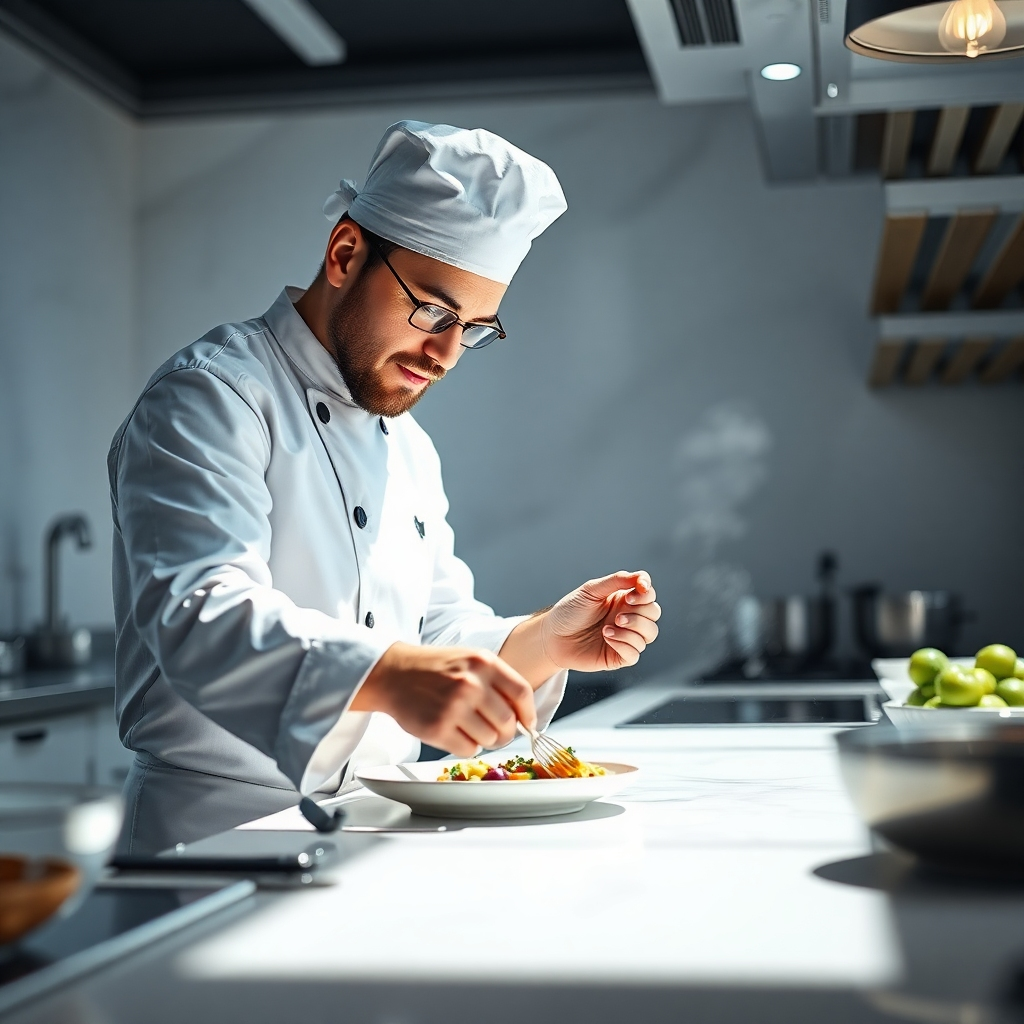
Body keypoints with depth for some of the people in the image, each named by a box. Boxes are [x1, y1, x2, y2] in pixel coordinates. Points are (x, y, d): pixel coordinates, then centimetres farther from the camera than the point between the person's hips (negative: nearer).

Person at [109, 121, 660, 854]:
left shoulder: (409, 445, 19)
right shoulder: (211, 397, -7)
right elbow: (201, 613, -23)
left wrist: (543, 643, 2)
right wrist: (389, 674, -38)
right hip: (223, 832, -7)